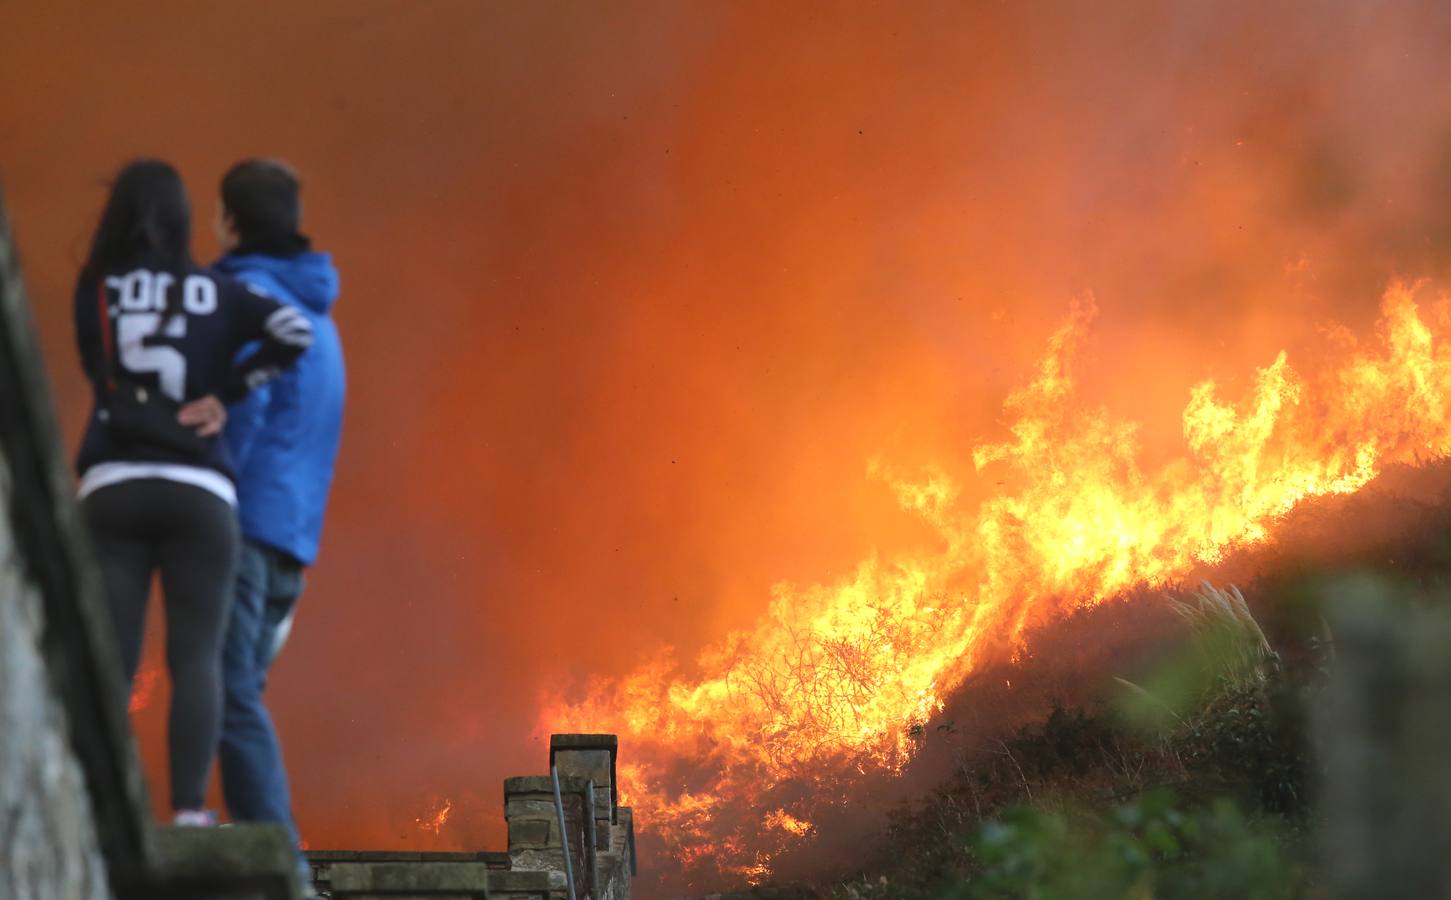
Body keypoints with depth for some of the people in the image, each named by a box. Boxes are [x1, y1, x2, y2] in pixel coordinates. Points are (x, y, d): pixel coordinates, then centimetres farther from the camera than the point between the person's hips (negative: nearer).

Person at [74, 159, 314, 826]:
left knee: (109, 662, -3)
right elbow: (295, 332, -3)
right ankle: (189, 814, -15)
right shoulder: (216, 293, 9)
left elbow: (105, 378, 13)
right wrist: (224, 395, 3)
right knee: (196, 657, -2)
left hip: (111, 488, 0)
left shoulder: (93, 291, 10)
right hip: (199, 491, 0)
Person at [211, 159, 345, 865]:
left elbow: (243, 403, -18)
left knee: (229, 693, -12)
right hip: (293, 540, 9)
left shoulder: (247, 294, -4)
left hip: (241, 522, -9)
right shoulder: (316, 316, 24)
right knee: (237, 694, 11)